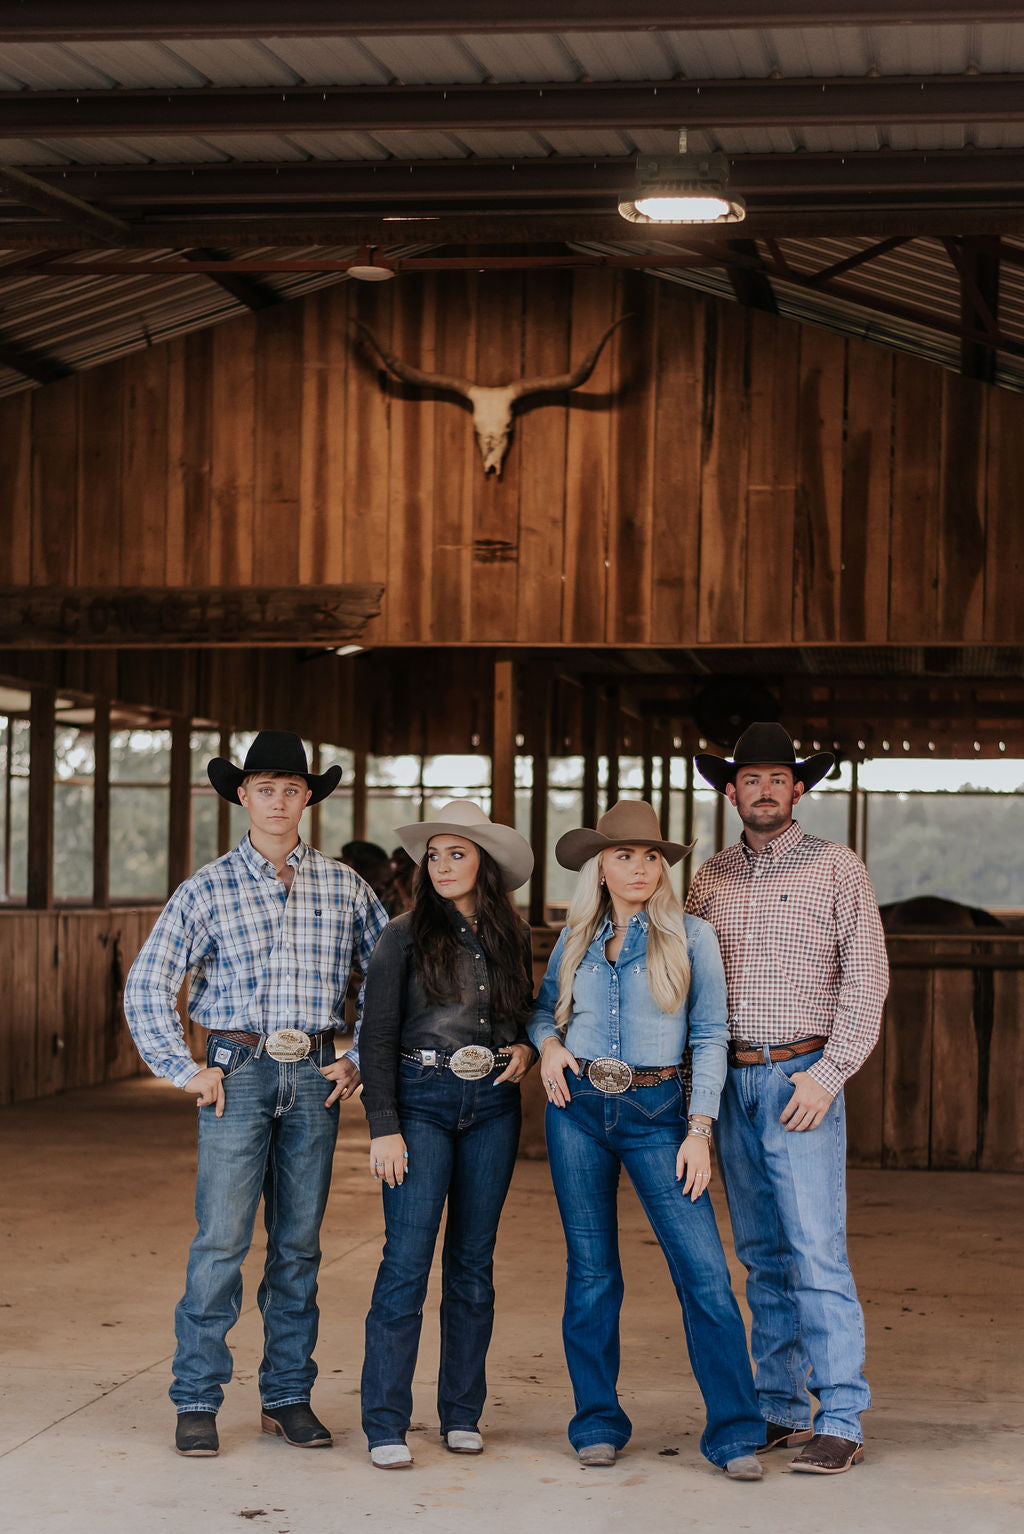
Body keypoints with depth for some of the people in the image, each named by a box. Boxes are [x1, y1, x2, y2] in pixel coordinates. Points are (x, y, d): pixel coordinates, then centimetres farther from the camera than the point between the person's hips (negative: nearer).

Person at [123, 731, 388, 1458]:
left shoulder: (343, 887, 7)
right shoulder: (208, 889, 1)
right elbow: (147, 985, 1)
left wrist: (362, 1060, 6)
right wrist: (185, 1069, -4)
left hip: (315, 1078, 2)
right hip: (239, 1071, -2)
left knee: (299, 1244, 7)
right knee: (220, 1241, -7)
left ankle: (289, 1396, 16)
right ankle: (197, 1400, 1)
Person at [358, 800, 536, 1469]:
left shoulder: (513, 937, 8)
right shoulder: (407, 935, -2)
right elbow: (377, 1037, -4)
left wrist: (527, 1050, -1)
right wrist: (383, 1129, -11)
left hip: (493, 1105, 4)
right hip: (421, 1099, -4)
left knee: (474, 1262, 8)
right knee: (408, 1258, -8)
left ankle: (462, 1414, 17)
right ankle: (386, 1425, -4)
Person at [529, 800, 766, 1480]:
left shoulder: (691, 936, 1)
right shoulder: (577, 938, 9)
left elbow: (710, 1038, 0)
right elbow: (544, 1008, 23)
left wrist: (700, 1130, -7)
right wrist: (549, 1044, 0)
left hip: (656, 1111, -2)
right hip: (578, 1110, 3)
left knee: (704, 1269, -10)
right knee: (591, 1272, 6)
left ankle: (736, 1434, -4)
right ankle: (598, 1422, 18)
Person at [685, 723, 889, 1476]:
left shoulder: (836, 868, 0)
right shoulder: (711, 878, 13)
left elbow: (867, 979, -4)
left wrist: (828, 1073, -13)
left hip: (801, 1077, -5)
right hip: (729, 1080, 5)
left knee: (817, 1252, -10)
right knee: (762, 1255, 9)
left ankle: (840, 1421, -8)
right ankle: (780, 1407, 14)